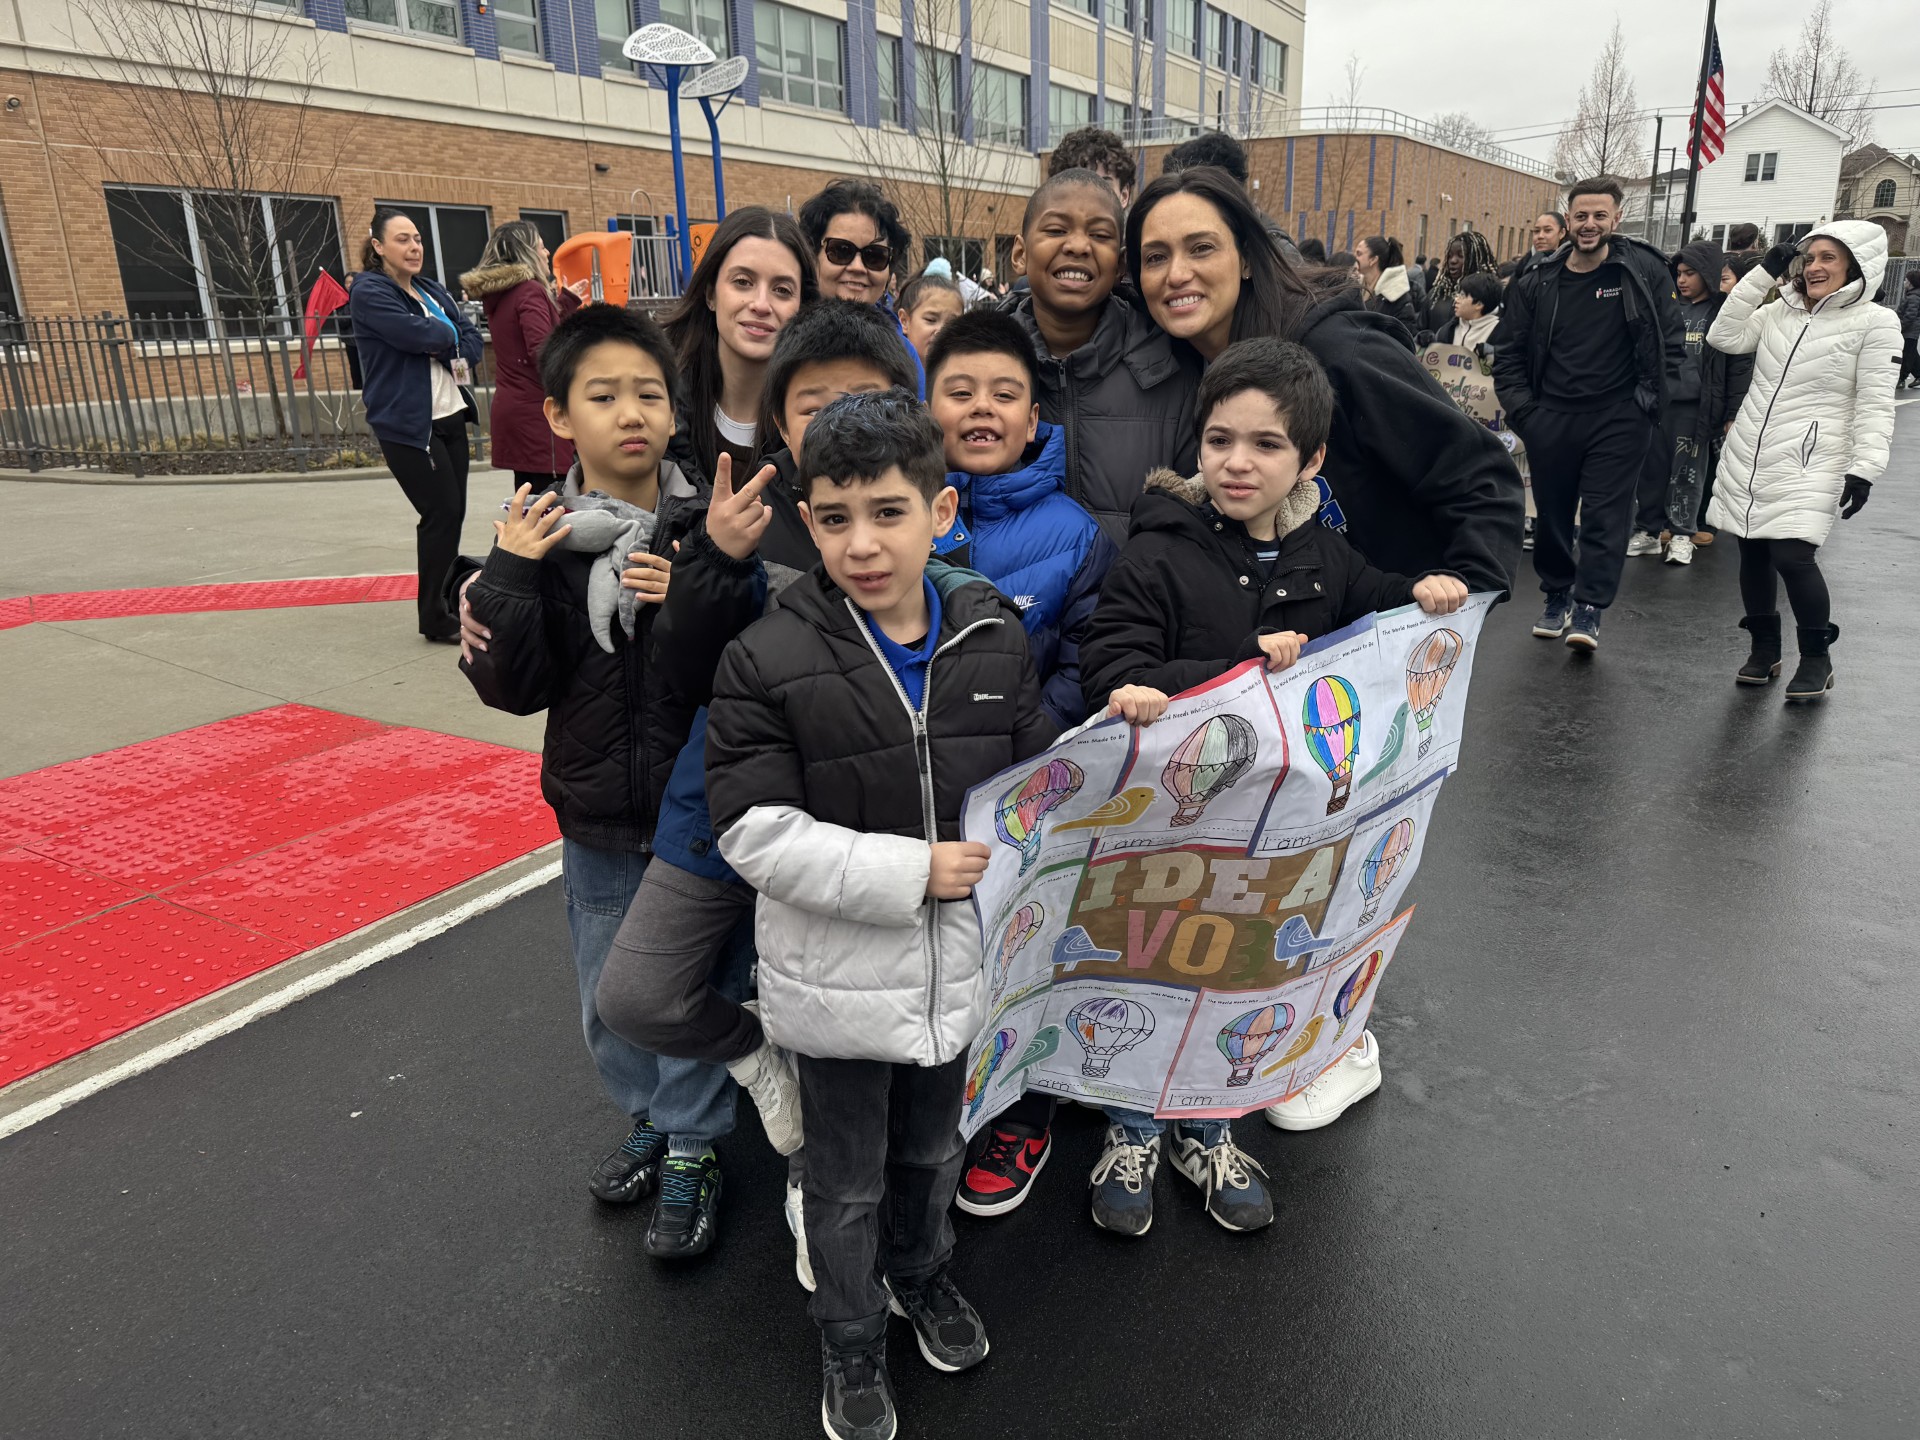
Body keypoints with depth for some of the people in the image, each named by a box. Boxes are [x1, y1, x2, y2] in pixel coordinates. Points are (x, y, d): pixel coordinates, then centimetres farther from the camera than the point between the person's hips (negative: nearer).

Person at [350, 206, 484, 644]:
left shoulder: (432, 290, 17)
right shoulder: (369, 294, -7)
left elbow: (472, 337, 11)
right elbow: (418, 333, -21)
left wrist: (460, 360, -10)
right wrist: (451, 336, -1)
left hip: (450, 415, 7)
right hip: (407, 423, -7)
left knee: (452, 513, 7)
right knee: (441, 513, -8)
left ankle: (448, 602, 19)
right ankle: (435, 619, 2)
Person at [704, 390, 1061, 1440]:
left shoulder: (995, 638, -6)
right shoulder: (766, 662, -18)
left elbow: (1038, 777, 5)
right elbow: (755, 834, -20)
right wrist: (911, 871, -25)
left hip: (958, 964, 4)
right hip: (838, 981, -3)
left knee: (931, 1149, 27)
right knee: (845, 1184, 17)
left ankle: (920, 1273, 56)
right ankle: (851, 1340, 44)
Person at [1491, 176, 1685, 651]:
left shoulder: (1645, 271, -1)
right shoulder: (1538, 283, 4)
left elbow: (1671, 343, 3)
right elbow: (1509, 352, 10)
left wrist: (1648, 402, -5)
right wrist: (1521, 410, 0)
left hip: (1618, 418, -2)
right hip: (1551, 417, 3)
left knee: (1606, 514, -5)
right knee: (1552, 511, 10)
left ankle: (1588, 608, -3)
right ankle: (1557, 597, 25)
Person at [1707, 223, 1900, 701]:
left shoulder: (1875, 322, -3)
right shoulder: (1778, 311, 11)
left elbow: (1875, 404, -8)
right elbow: (1724, 337, -2)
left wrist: (1863, 468, -16)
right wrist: (1762, 272, -2)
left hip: (1807, 462, -5)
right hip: (1749, 455, 5)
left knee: (1792, 554, -15)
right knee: (1752, 551, 8)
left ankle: (1816, 658, 5)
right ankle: (1764, 648, 25)